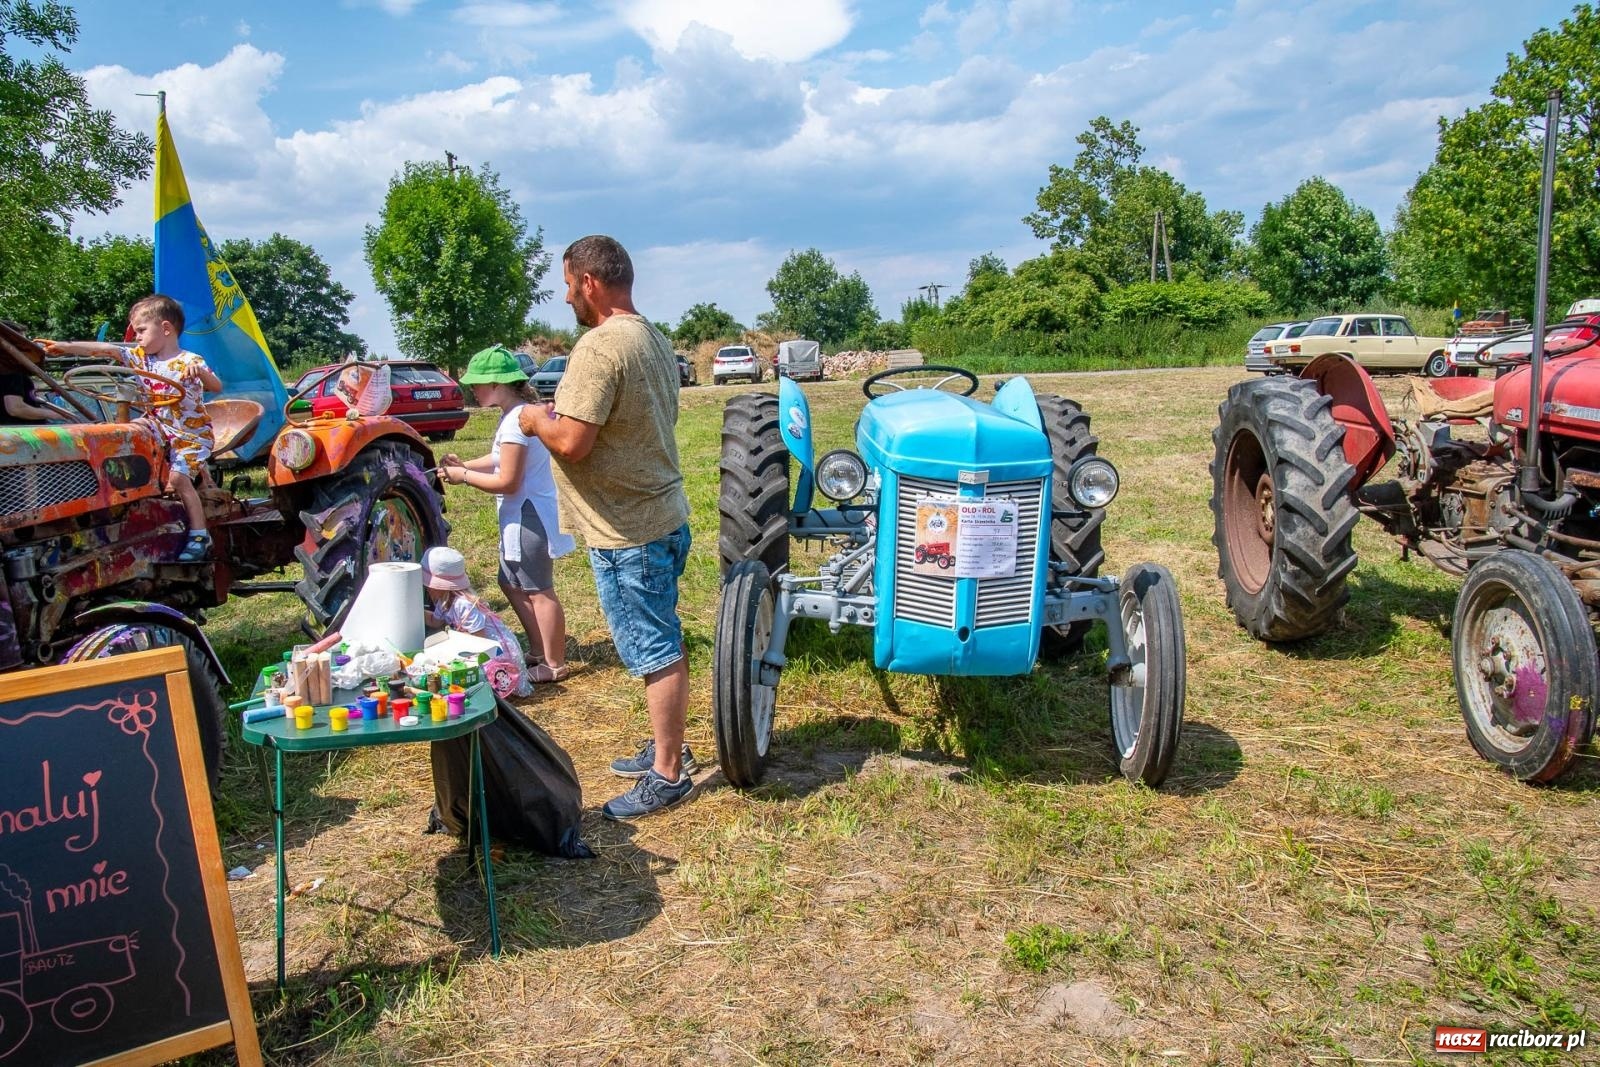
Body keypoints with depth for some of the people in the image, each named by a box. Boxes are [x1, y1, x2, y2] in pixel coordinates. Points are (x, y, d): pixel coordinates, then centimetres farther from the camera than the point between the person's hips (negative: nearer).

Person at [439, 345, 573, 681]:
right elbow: (499, 459, 17)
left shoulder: (516, 421, -23)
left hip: (529, 517, -11)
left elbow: (507, 482, -22)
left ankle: (554, 665, 12)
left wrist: (463, 476, -12)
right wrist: (464, 465, 3)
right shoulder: (514, 414, 8)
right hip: (520, 516, 11)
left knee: (539, 591, 0)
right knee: (512, 584, 20)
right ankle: (539, 651, 31)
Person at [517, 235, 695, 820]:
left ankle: (667, 774, 11)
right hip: (665, 516, 10)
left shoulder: (599, 346, -20)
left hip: (627, 532, -10)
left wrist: (536, 419, -4)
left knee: (654, 651, 0)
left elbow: (571, 442, -25)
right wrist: (564, 414, 16)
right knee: (662, 646, 19)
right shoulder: (654, 339, 11)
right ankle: (668, 747, 33)